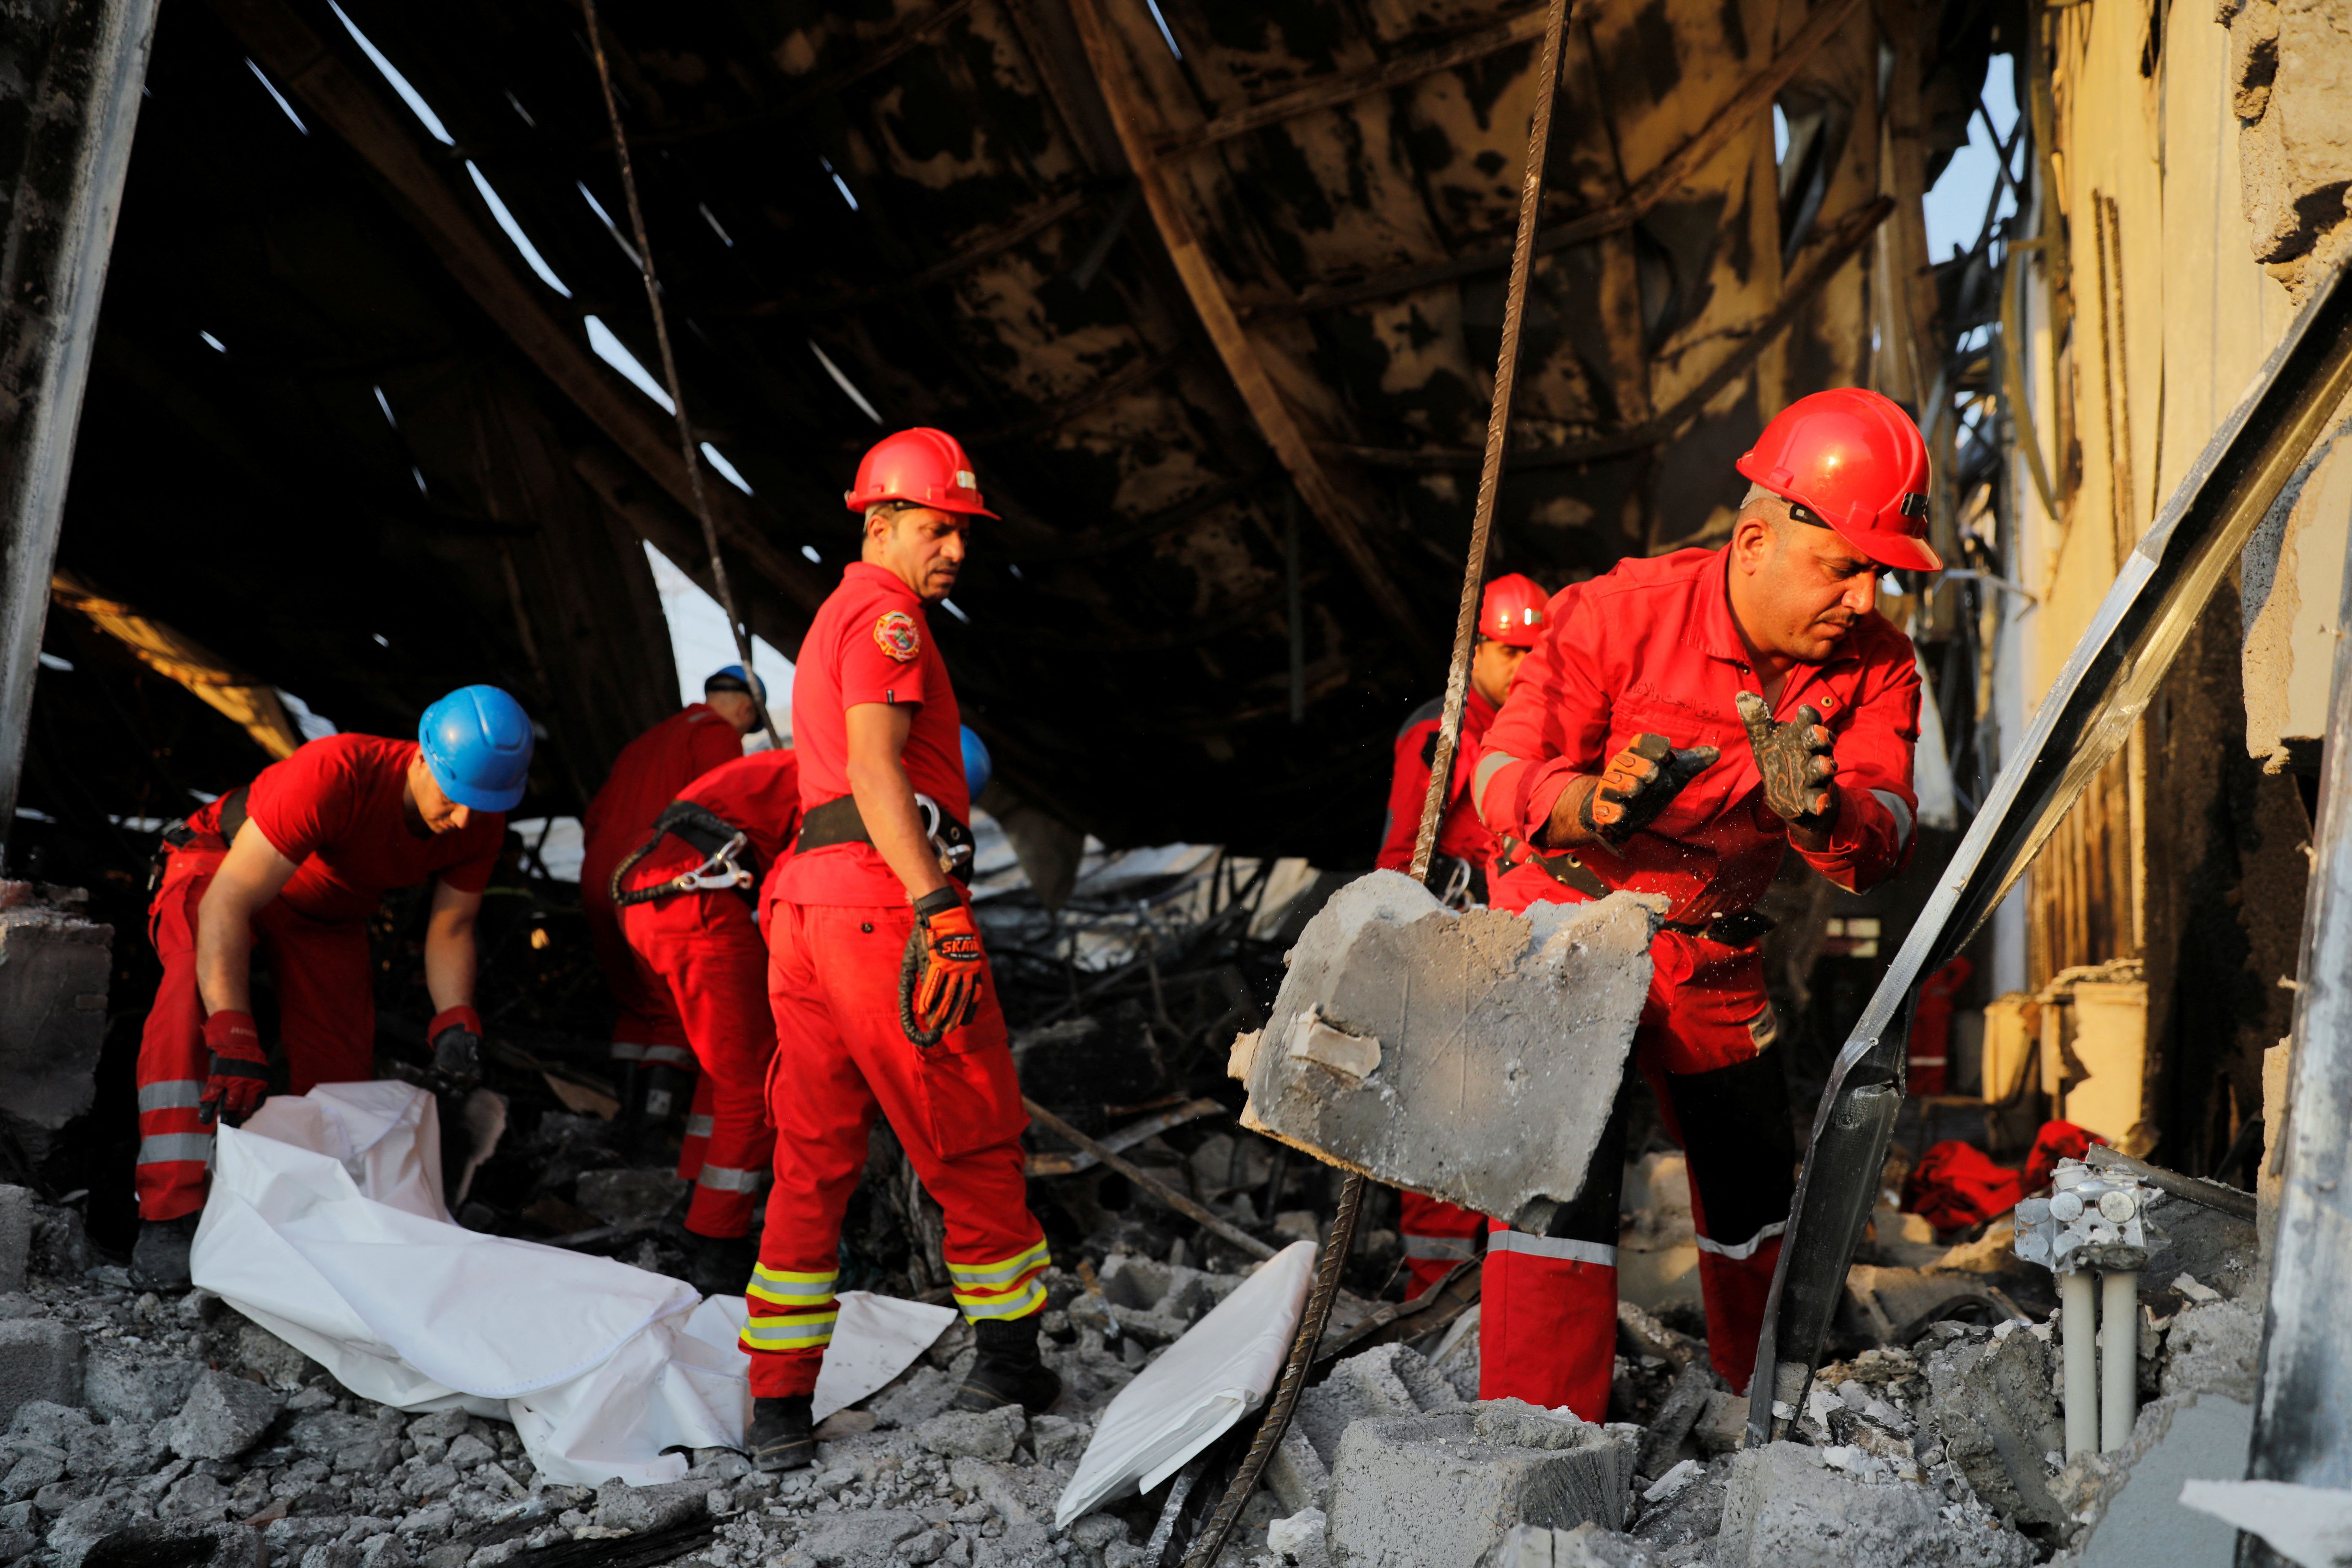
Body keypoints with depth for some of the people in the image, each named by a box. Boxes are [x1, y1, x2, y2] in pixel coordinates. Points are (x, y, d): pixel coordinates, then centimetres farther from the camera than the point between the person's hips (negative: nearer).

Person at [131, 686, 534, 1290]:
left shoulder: (482, 822, -21)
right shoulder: (333, 774, -40)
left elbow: (450, 929, -8)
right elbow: (226, 904, -41)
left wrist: (454, 1019, -27)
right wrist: (233, 1041, -49)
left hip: (329, 918, 5)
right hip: (218, 871, -5)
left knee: (340, 1081, -10)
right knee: (200, 980, -38)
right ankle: (169, 1213, -39)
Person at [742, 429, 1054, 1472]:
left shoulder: (833, 621, 27)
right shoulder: (886, 616, -5)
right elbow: (875, 768, -19)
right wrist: (938, 910, -26)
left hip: (807, 903, 10)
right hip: (889, 901, -10)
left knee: (815, 1160, 10)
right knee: (975, 1140, 5)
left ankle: (777, 1404, 11)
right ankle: (1007, 1354, 17)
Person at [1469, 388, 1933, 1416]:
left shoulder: (1875, 665, -12)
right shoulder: (1619, 614, -25)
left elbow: (1881, 847, -21)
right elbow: (1503, 775, -24)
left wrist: (1816, 810, -44)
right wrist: (1593, 803, -47)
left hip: (1715, 956, 5)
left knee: (1757, 1192, 16)